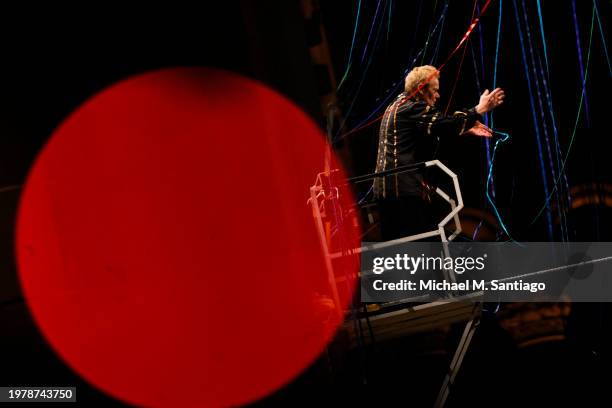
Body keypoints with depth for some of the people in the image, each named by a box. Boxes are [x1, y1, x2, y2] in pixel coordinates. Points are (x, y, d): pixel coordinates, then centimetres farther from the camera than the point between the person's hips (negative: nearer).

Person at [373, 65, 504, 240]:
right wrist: (479, 110, -8)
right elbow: (447, 123, -18)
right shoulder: (413, 108, -11)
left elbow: (435, 129, 22)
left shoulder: (398, 105, 20)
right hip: (405, 188, -10)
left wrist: (467, 129, 18)